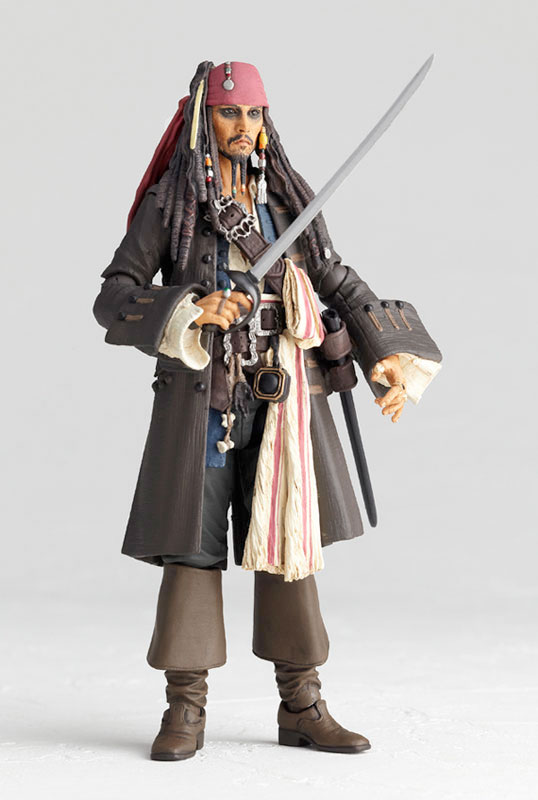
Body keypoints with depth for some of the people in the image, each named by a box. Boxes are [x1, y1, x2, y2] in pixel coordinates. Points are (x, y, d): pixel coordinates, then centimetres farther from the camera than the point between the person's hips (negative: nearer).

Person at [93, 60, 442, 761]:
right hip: (201, 397, -3)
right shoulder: (168, 203, 0)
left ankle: (301, 707, 12)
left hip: (282, 394, 3)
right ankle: (185, 711, 8)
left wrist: (388, 357, 2)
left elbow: (338, 282, 13)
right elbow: (113, 297, -4)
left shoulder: (286, 197, 9)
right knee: (192, 543, -2)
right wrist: (187, 311, -20)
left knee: (289, 539, 5)